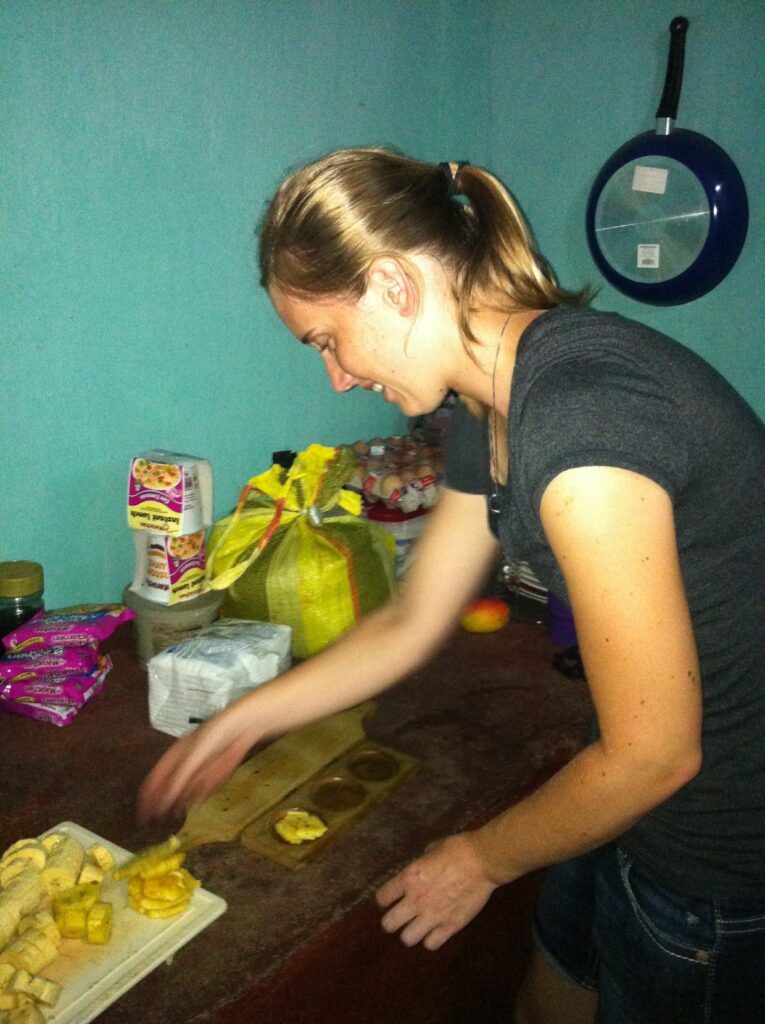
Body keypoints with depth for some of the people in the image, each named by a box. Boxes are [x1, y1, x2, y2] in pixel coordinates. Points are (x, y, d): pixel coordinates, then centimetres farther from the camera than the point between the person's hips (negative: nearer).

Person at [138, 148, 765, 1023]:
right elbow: (409, 623, 9)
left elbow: (654, 752, -25)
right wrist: (240, 722, 14)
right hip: (647, 799, 8)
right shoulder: (488, 414, -1)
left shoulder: (579, 412, -31)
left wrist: (482, 859, -8)